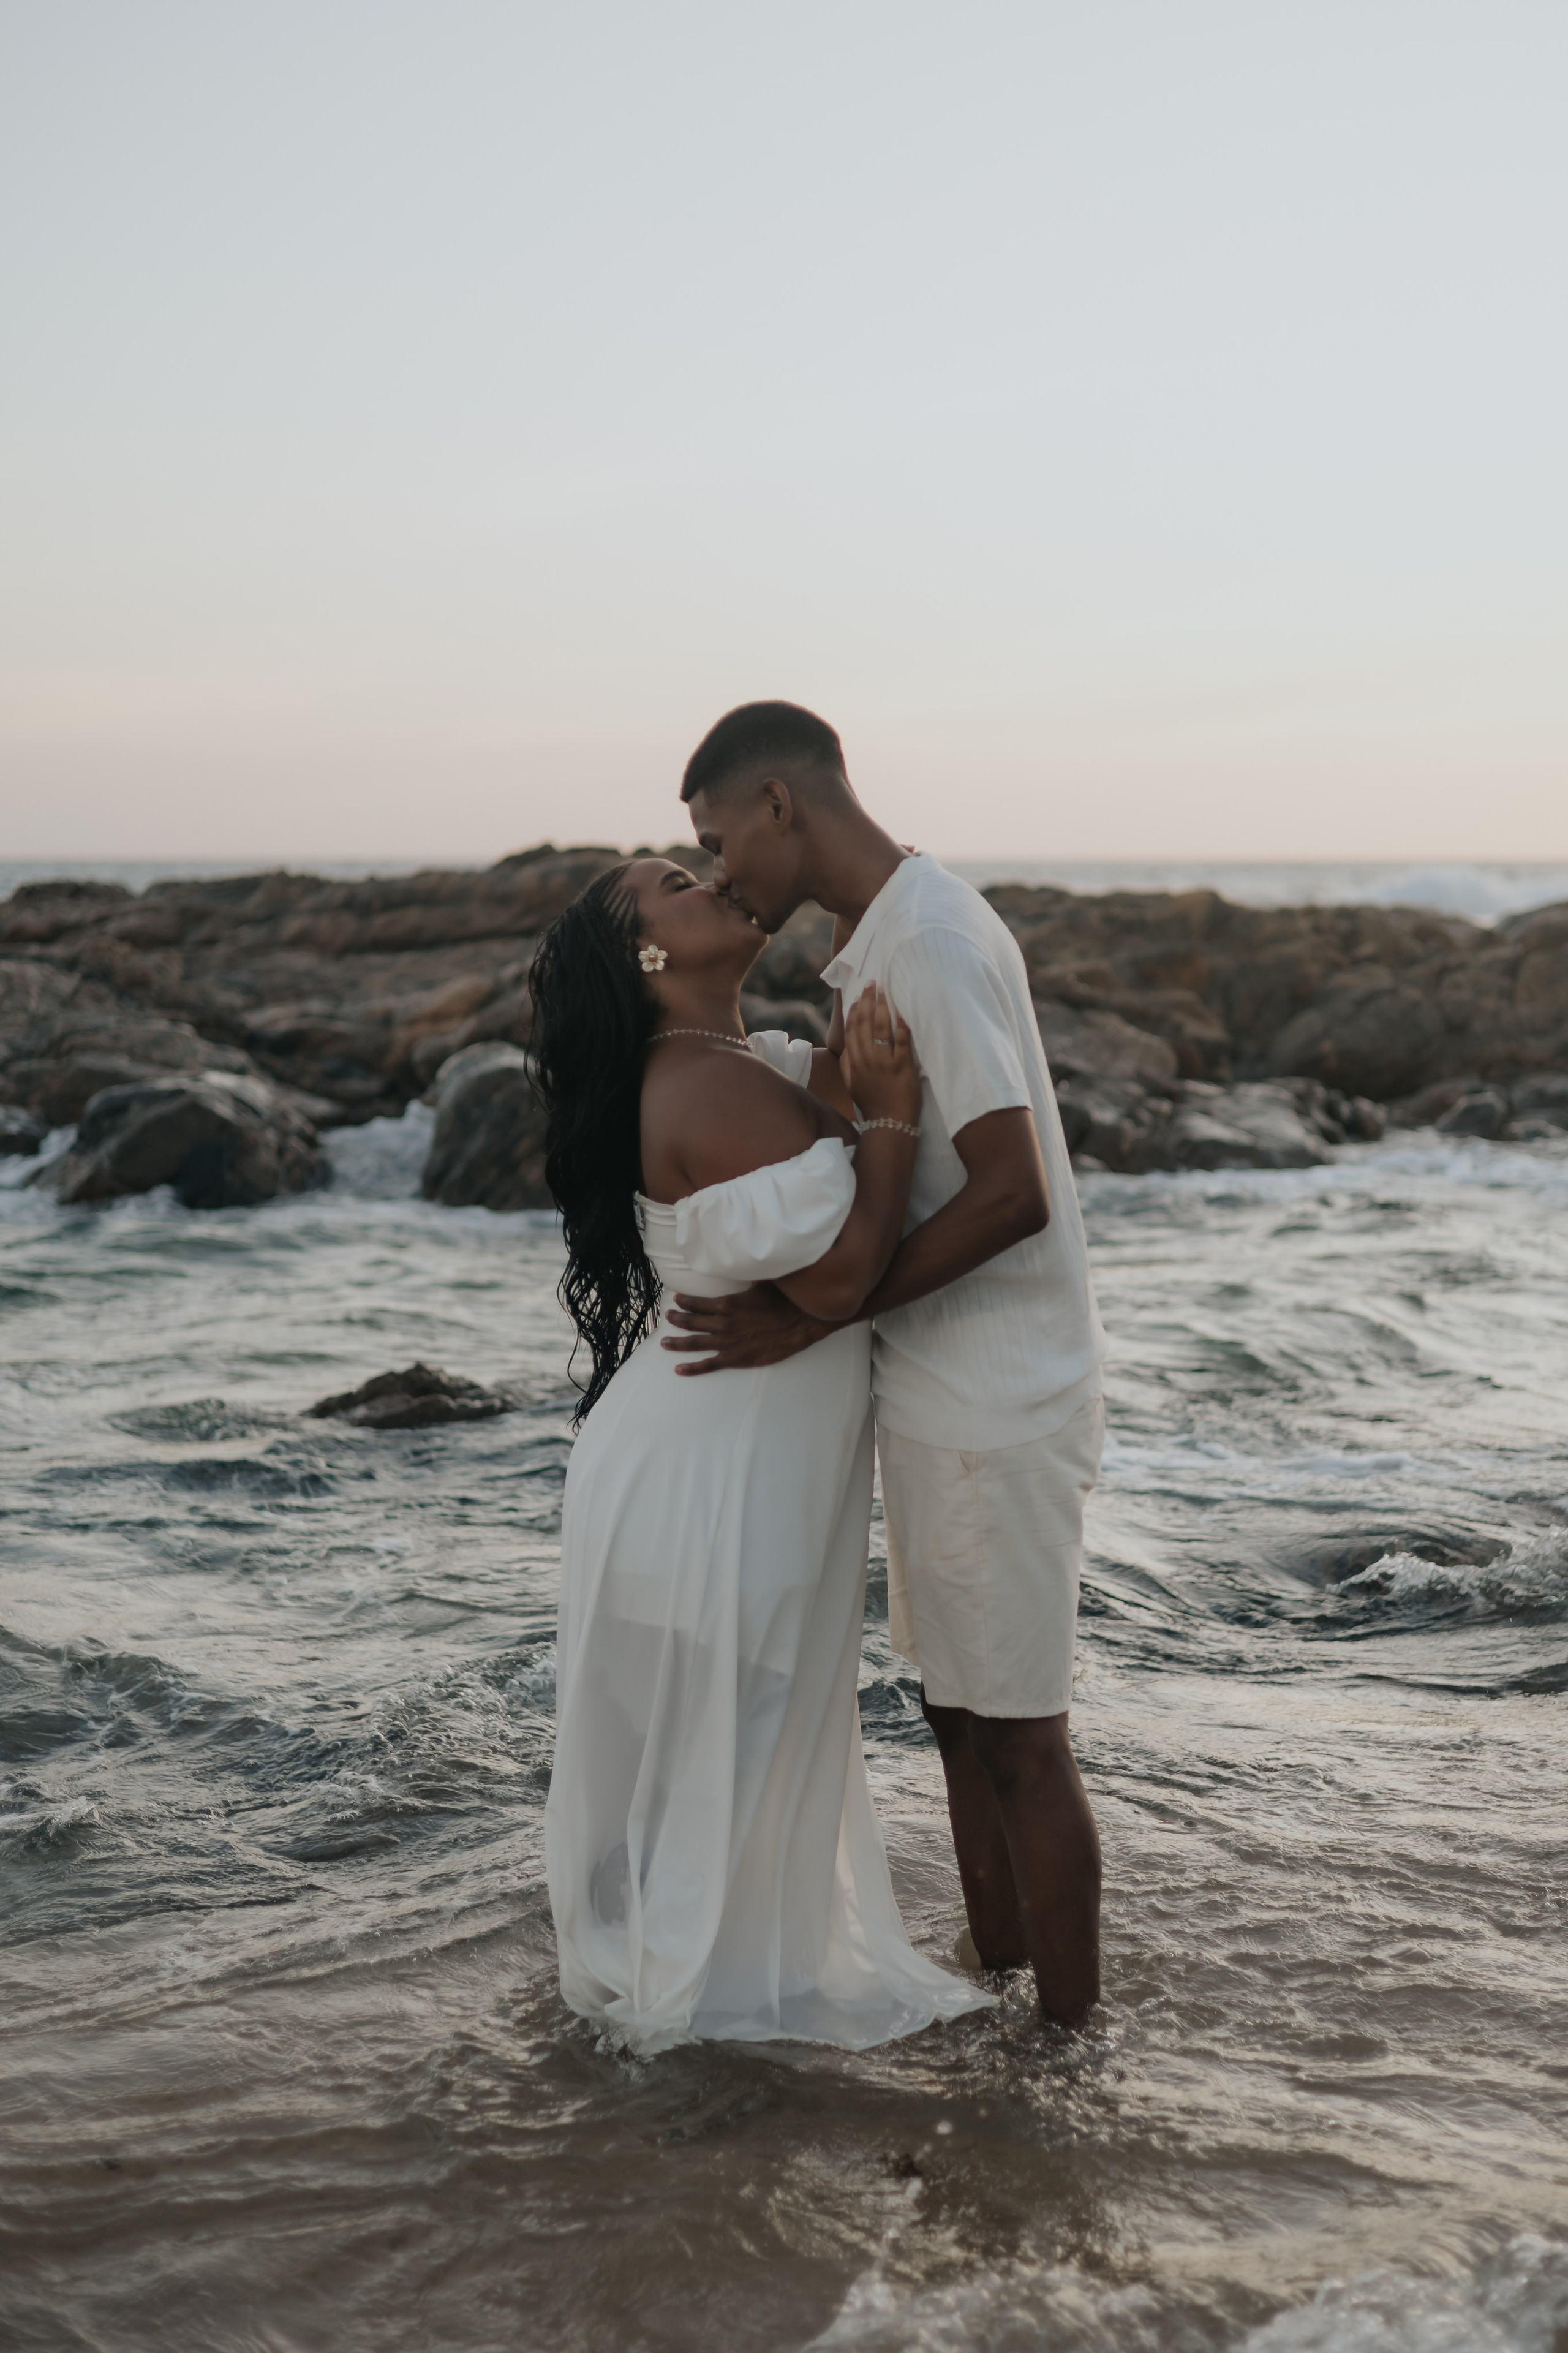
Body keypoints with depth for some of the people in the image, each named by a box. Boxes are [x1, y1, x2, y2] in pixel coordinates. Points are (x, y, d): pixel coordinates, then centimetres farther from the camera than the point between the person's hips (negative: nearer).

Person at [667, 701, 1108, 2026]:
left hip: (995, 1413, -10)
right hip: (937, 1399, 10)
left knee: (1018, 1737, 0)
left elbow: (1011, 1194, -26)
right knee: (961, 1714, 18)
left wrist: (811, 1321, -21)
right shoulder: (880, 938, 13)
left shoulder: (933, 941, -19)